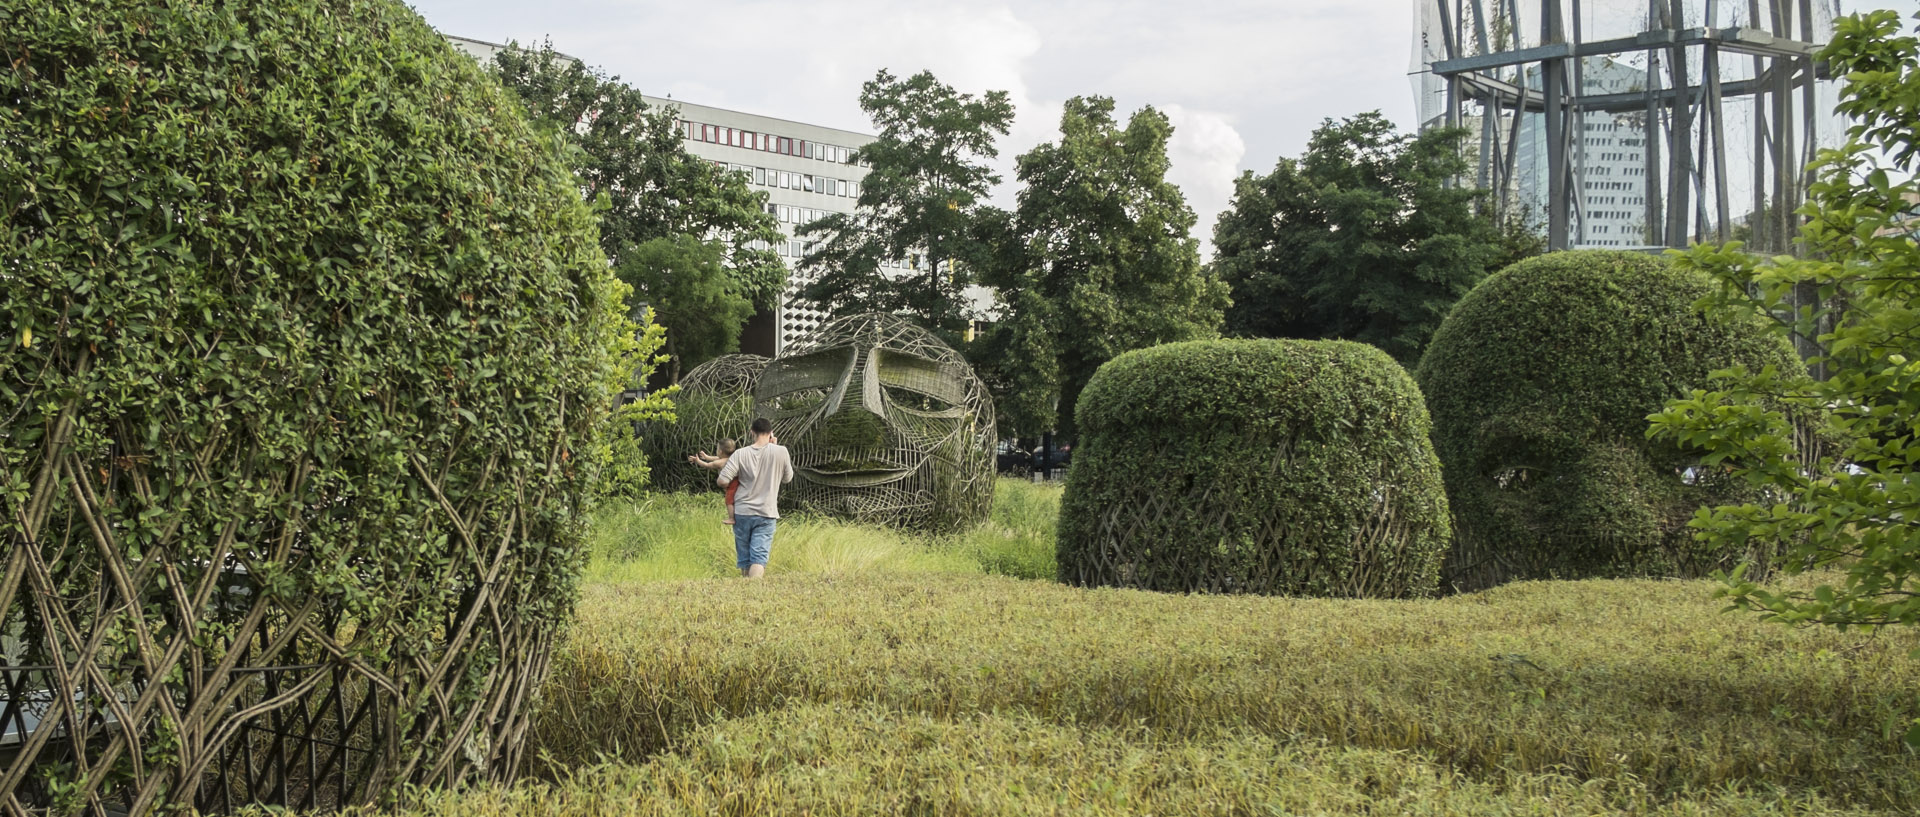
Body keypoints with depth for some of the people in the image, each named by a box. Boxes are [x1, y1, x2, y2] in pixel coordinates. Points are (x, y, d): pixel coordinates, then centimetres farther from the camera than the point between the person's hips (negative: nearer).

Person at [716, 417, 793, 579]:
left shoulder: (740, 454, -5)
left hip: (742, 512, 2)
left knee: (744, 558, 14)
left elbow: (722, 481, -9)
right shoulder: (780, 452, -6)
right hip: (766, 513, -2)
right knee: (758, 558, -8)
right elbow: (787, 478, 10)